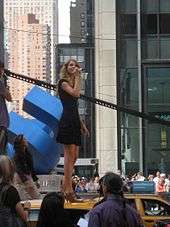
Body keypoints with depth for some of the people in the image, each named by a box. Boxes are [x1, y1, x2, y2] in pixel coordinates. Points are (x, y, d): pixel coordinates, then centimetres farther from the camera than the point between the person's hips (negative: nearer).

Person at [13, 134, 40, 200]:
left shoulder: (28, 154, 6)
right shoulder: (17, 156, -15)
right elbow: (19, 170, -22)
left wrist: (35, 180, 15)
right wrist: (26, 182, -31)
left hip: (28, 177, 7)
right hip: (20, 178, -7)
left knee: (36, 196, 3)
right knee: (26, 198, -13)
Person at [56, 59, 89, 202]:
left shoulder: (74, 83, 22)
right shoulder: (63, 82, -2)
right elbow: (75, 93, -20)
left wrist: (82, 125, 23)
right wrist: (78, 77, -9)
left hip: (75, 122, 9)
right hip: (67, 121, -9)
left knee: (74, 157, 7)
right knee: (69, 155, -12)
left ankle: (66, 186, 11)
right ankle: (68, 191, -13)